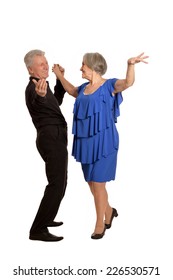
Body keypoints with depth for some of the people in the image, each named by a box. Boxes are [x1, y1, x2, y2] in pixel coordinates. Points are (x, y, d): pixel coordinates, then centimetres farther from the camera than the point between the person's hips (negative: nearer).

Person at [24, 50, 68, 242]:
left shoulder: (42, 85, 16)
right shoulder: (32, 88, -15)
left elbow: (56, 102, 30)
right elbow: (35, 103, -39)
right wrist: (40, 95, -63)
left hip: (54, 138, 10)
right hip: (52, 138, -10)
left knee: (59, 182, 21)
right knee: (57, 185, -15)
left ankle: (46, 218, 32)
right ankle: (38, 230, -14)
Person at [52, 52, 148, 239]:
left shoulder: (109, 85, -11)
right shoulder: (84, 88, 10)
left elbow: (128, 82, -30)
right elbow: (72, 91, 33)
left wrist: (130, 64, -47)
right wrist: (59, 75, 32)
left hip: (103, 141, -7)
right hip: (86, 141, 7)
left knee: (98, 183, -2)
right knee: (91, 183, 14)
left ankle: (100, 224, 15)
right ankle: (108, 211, 37)